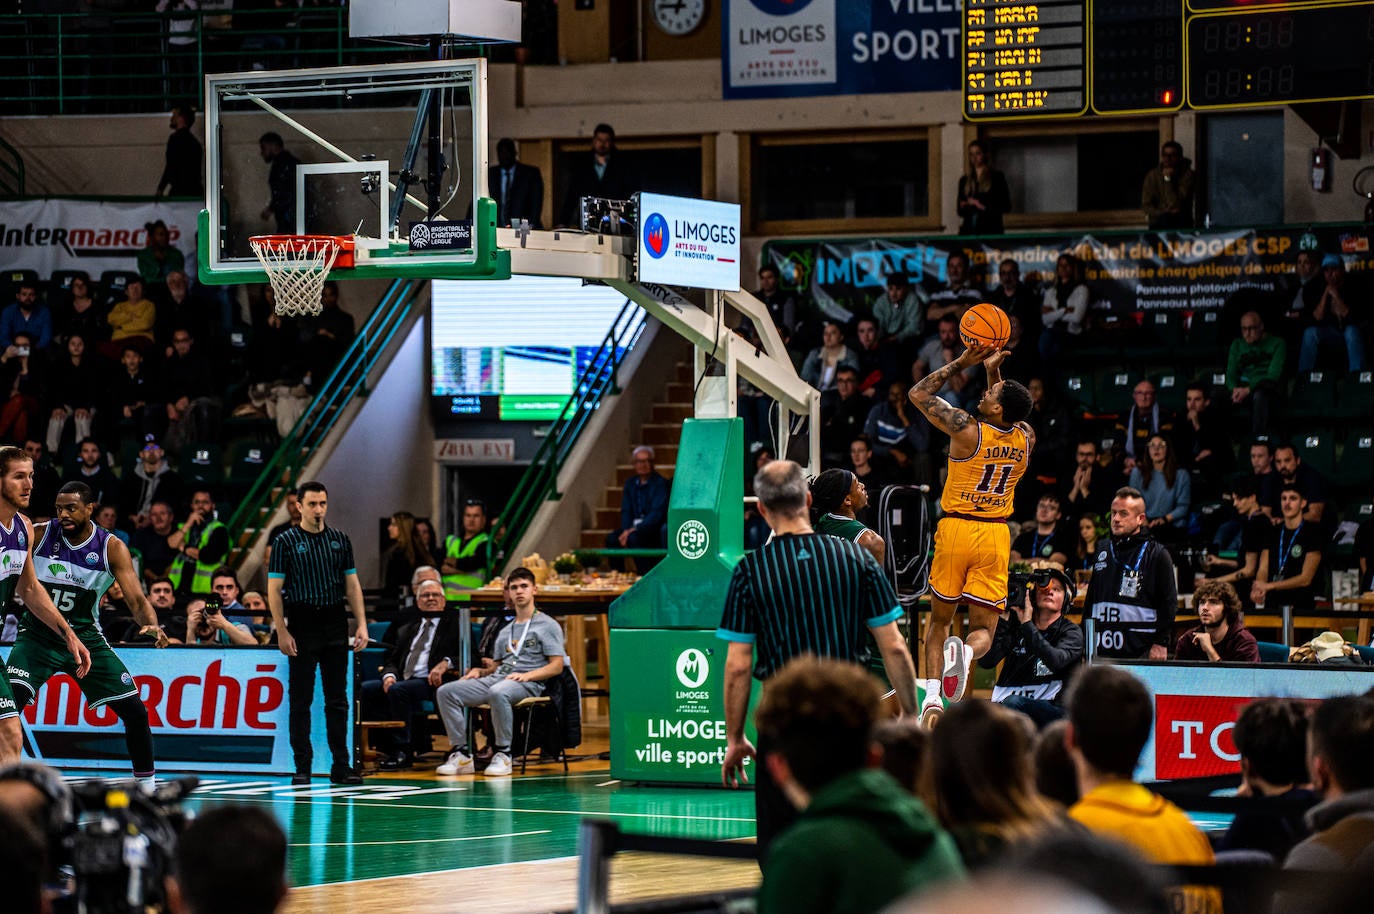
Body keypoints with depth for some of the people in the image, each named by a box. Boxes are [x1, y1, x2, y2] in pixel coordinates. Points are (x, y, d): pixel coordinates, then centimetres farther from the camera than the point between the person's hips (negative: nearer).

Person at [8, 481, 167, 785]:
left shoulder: (112, 549, -11)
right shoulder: (39, 535, -10)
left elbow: (137, 600, -16)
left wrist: (151, 624, -36)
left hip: (86, 637, 1)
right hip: (38, 635, -1)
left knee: (135, 711, -2)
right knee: (9, 702, -23)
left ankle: (146, 785, 16)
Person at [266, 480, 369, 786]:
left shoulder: (340, 539, 9)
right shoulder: (286, 542, -2)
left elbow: (352, 584, 11)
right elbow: (274, 590, -4)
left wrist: (362, 625, 3)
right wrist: (282, 632, -11)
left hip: (335, 627, 3)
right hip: (302, 627, -3)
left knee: (337, 699, 4)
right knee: (300, 700, 1)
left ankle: (341, 765, 6)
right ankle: (302, 766, 5)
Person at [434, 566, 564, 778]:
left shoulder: (548, 625, 8)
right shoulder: (505, 631, 30)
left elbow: (557, 666, -2)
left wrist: (527, 675, -17)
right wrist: (479, 671, 5)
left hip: (528, 683, -7)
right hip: (497, 678, 7)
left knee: (498, 692, -43)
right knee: (446, 692, -14)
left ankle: (503, 754, -31)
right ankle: (461, 754, -18)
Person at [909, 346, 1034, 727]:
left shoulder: (967, 429, -13)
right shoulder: (1026, 439, 0)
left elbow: (919, 394, 0)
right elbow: (1006, 417, 25)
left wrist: (962, 363, 4)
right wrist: (993, 370, 20)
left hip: (956, 530, -2)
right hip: (996, 537, 2)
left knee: (939, 619, 15)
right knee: (983, 628, 6)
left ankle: (933, 696, 1)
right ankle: (966, 651, -30)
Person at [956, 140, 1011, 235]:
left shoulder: (997, 177, 5)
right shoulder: (965, 180, 16)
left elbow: (1006, 206, 1)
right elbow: (960, 210, 16)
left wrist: (984, 207, -10)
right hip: (968, 230, 3)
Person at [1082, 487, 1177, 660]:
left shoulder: (1157, 555, 2)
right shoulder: (1103, 553, 19)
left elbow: (1169, 604, -2)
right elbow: (1090, 602, 25)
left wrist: (1161, 643, -10)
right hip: (1101, 652, 5)